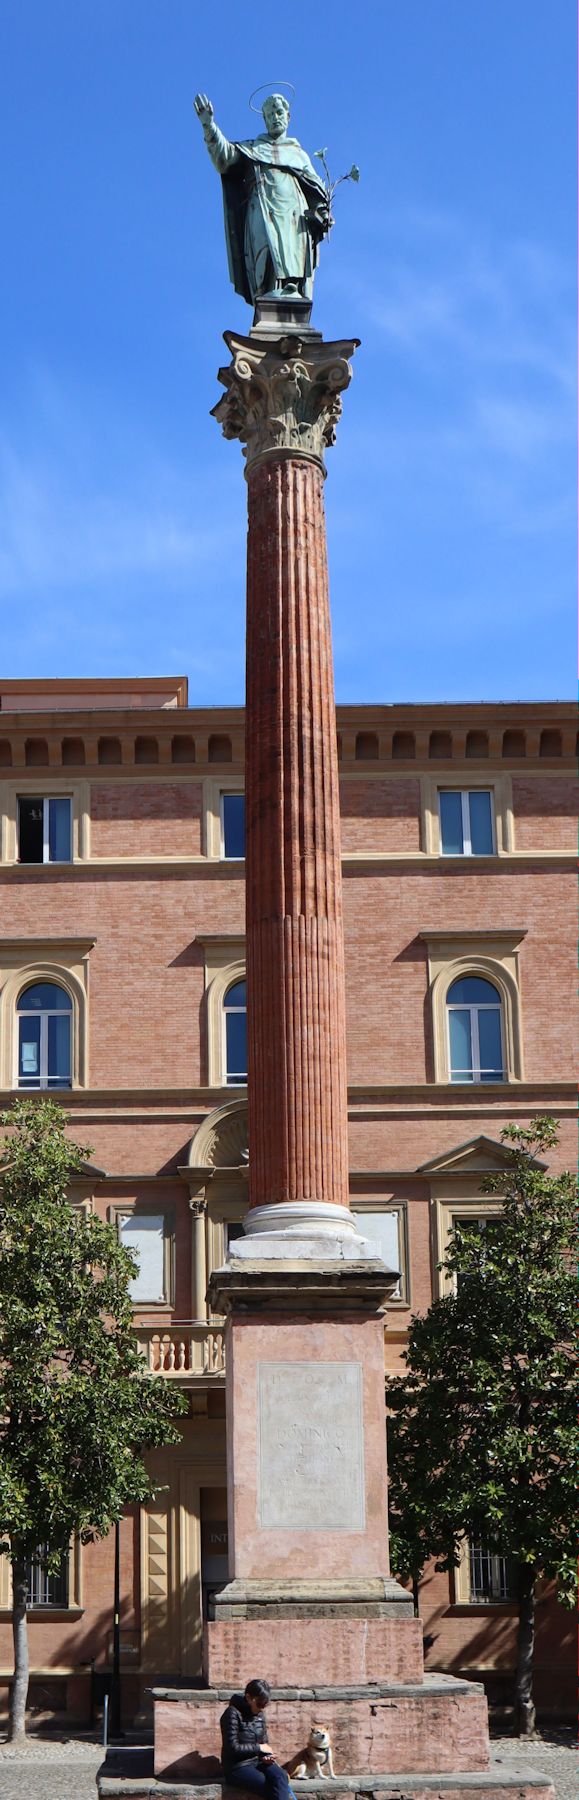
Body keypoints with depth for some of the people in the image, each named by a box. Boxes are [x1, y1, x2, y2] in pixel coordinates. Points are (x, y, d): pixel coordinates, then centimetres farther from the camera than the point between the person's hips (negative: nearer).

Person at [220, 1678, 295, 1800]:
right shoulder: (233, 1714, -13)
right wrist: (259, 1748, -11)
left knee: (280, 1777, -27)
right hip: (237, 1768, -6)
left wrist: (267, 1756, -4)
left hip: (258, 1762, 6)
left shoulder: (259, 1714, 8)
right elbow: (233, 1747, -18)